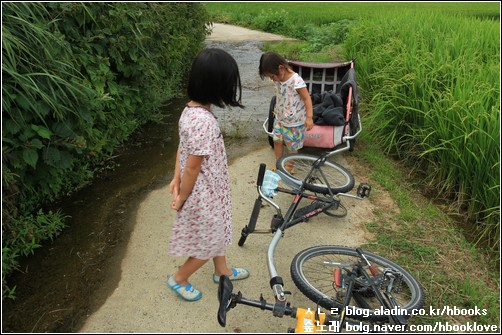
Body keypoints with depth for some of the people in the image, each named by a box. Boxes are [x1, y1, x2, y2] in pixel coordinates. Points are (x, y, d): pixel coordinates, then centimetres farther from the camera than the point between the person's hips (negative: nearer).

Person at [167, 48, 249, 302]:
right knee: (209, 243, 15)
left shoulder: (190, 109, -3)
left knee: (216, 233, 28)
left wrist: (176, 179, 6)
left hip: (208, 190, 9)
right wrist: (181, 199, -13)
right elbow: (193, 167, -25)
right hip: (204, 195, -9)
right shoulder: (204, 121, -32)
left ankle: (222, 270, 51)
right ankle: (178, 278, 37)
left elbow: (181, 146, 5)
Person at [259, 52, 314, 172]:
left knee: (292, 145, 8)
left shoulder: (296, 81, -28)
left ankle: (289, 166, 30)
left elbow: (307, 99, -22)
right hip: (280, 117, 7)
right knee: (277, 140, 12)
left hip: (294, 121, -7)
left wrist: (309, 117, -24)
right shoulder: (278, 79, -4)